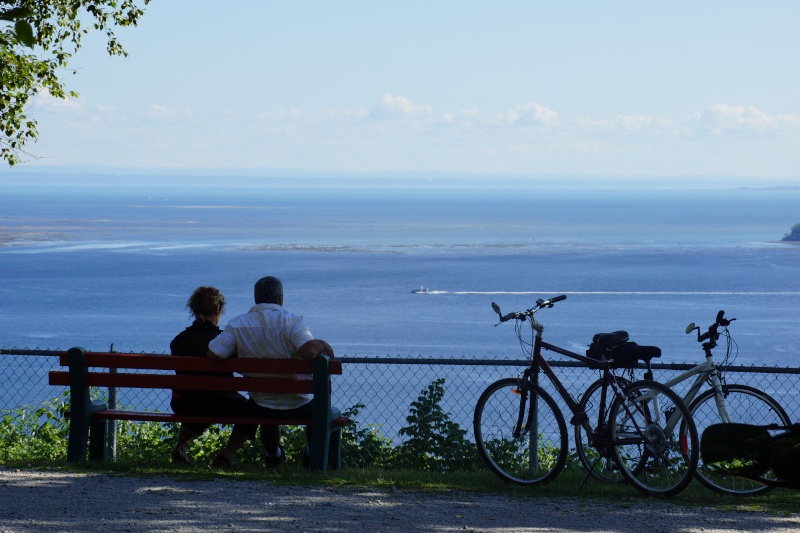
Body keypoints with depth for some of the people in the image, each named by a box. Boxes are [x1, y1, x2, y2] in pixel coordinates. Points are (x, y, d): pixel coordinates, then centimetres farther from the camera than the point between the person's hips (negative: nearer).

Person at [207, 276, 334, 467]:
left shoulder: (237, 325, -9)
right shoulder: (292, 322, -17)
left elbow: (212, 354, -14)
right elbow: (309, 351, -31)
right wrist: (322, 344, -8)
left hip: (261, 408, 2)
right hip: (298, 407, -2)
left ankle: (273, 455, 57)